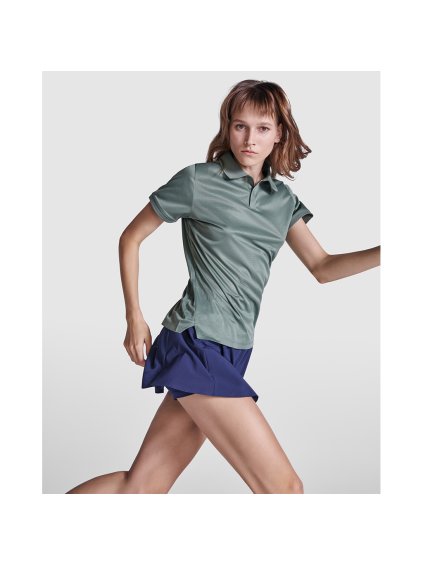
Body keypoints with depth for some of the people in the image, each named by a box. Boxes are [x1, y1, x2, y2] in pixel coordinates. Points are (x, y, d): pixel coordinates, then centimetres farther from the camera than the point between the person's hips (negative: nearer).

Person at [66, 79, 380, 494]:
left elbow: (322, 267, 12)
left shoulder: (282, 199, 15)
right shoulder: (198, 181, -3)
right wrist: (134, 317, 1)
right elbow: (131, 237, 5)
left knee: (142, 485, 8)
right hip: (197, 345, -7)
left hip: (232, 352, 7)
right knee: (283, 487, -9)